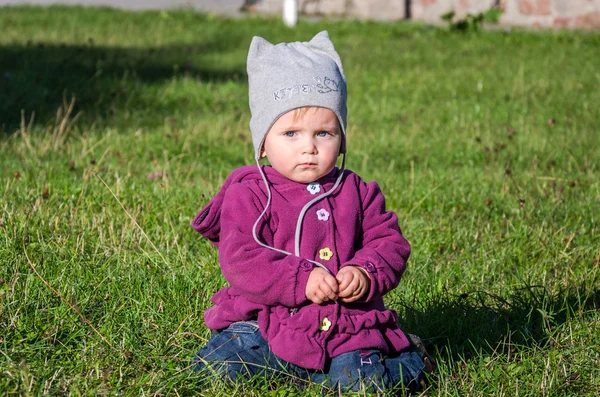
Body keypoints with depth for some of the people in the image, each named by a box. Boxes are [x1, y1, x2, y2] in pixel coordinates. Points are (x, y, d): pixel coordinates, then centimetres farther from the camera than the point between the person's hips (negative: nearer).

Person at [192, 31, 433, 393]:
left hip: (346, 325, 1)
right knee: (219, 366, -22)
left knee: (359, 380, -22)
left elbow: (390, 242, 9)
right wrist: (301, 279, -23)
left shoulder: (356, 192, 9)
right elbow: (240, 259, -13)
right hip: (264, 322, -1)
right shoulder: (249, 194, -2)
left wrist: (366, 275, -13)